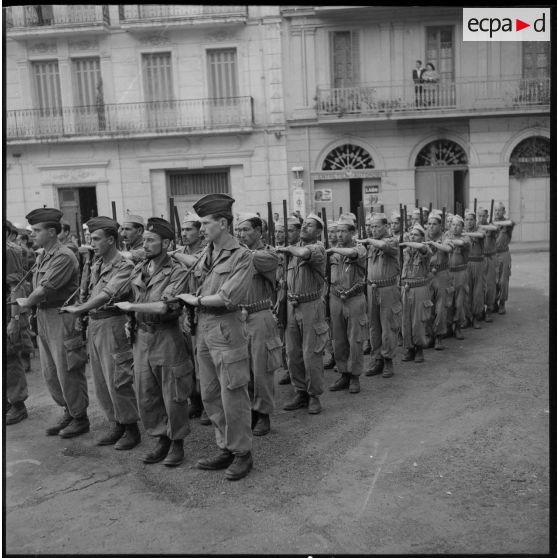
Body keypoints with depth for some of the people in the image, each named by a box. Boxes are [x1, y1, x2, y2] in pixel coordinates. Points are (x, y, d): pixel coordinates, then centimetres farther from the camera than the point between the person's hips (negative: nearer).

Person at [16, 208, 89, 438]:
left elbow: (44, 289, -20)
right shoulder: (42, 257, 13)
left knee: (67, 371, 0)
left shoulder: (64, 256, -16)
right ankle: (68, 412, 30)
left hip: (62, 318, -9)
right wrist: (27, 303, -6)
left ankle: (80, 418, 15)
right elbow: (37, 287, 10)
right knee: (50, 372, 15)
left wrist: (26, 303, -5)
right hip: (43, 317, 9)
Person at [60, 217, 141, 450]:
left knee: (118, 380, -3)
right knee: (101, 381, 13)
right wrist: (81, 310, 1)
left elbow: (108, 294, -24)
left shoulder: (124, 266, -13)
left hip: (113, 324, -8)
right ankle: (116, 425, 27)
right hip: (94, 324, 8)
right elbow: (91, 293, 16)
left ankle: (131, 429, 12)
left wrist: (79, 308, -25)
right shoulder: (96, 265, 13)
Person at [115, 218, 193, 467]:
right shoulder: (137, 270, 9)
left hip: (167, 337, -6)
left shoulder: (177, 272, -12)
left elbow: (164, 306, -22)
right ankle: (161, 439, 28)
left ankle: (177, 443, 22)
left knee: (173, 396, 4)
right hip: (141, 337, 6)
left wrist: (130, 307, -14)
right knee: (145, 395, 12)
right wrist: (129, 321, 9)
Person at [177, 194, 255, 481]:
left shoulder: (241, 255, -11)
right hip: (203, 329, 8)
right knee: (210, 395, 14)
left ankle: (242, 453, 19)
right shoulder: (207, 253, 11)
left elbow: (229, 297, -18)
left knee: (232, 396, 2)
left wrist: (197, 300, -10)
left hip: (226, 330, -8)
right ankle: (225, 449, 29)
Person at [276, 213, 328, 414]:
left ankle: (314, 396, 14)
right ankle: (300, 392, 24)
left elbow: (305, 252, -31)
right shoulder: (293, 249, 11)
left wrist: (288, 248, -14)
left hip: (311, 307, -6)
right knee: (293, 354, 10)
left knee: (311, 354, -1)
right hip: (292, 306, 6)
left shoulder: (318, 248, -8)